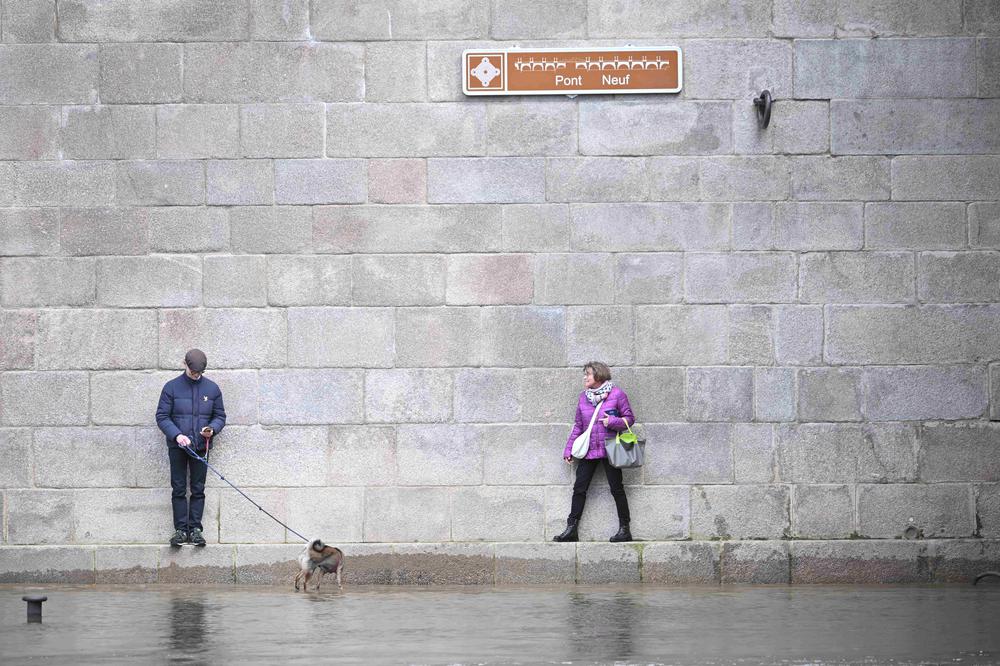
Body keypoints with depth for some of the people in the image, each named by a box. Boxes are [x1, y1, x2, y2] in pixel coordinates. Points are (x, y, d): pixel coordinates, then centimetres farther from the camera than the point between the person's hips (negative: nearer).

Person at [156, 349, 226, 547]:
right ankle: (180, 529, 3)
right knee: (178, 489, 0)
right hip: (177, 447, -1)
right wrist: (176, 435, -17)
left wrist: (213, 428, -10)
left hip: (201, 447, 1)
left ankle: (195, 528, 7)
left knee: (198, 490, 3)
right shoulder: (171, 387, 0)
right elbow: (162, 417, -2)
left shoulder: (212, 388, 6)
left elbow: (220, 416, 12)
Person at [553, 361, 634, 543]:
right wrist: (568, 449, 13)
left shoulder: (617, 394, -4)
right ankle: (571, 529, 2)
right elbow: (578, 425, 15)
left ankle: (624, 529, 8)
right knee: (579, 488, 0)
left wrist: (613, 421, -18)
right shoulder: (583, 397, 9)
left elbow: (629, 418, 0)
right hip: (588, 451, 4)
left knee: (617, 489, 1)